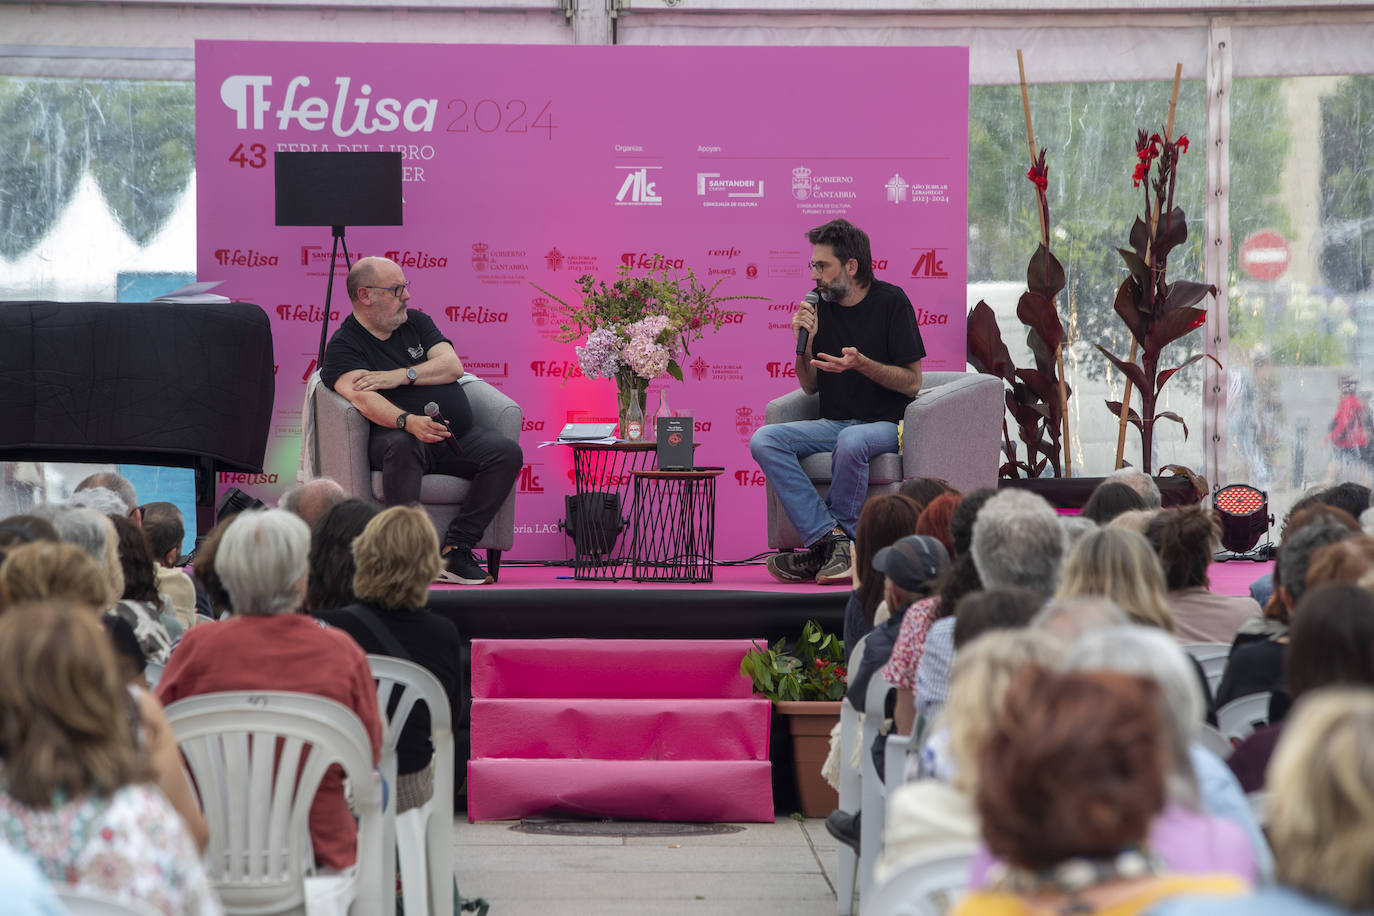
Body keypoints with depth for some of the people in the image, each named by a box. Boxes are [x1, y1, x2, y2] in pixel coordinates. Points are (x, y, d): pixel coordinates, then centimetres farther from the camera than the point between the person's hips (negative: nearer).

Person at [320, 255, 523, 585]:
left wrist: (401, 376, -11)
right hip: (402, 436, -5)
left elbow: (452, 366, 5)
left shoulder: (416, 322, 19)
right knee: (402, 445, -40)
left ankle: (456, 548, -24)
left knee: (507, 452, -22)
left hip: (457, 436, 5)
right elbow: (362, 396, -20)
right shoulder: (343, 346, 0)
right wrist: (408, 421, -39)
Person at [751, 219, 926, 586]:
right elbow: (810, 387, 12)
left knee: (851, 441, -40)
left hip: (883, 424, -5)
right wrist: (805, 343, -6)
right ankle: (833, 540, -29)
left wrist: (860, 364, -21)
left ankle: (825, 542, -21)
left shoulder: (891, 301, -5)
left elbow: (912, 383, -7)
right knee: (764, 440, -21)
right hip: (832, 423, 5)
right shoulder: (820, 307, 8)